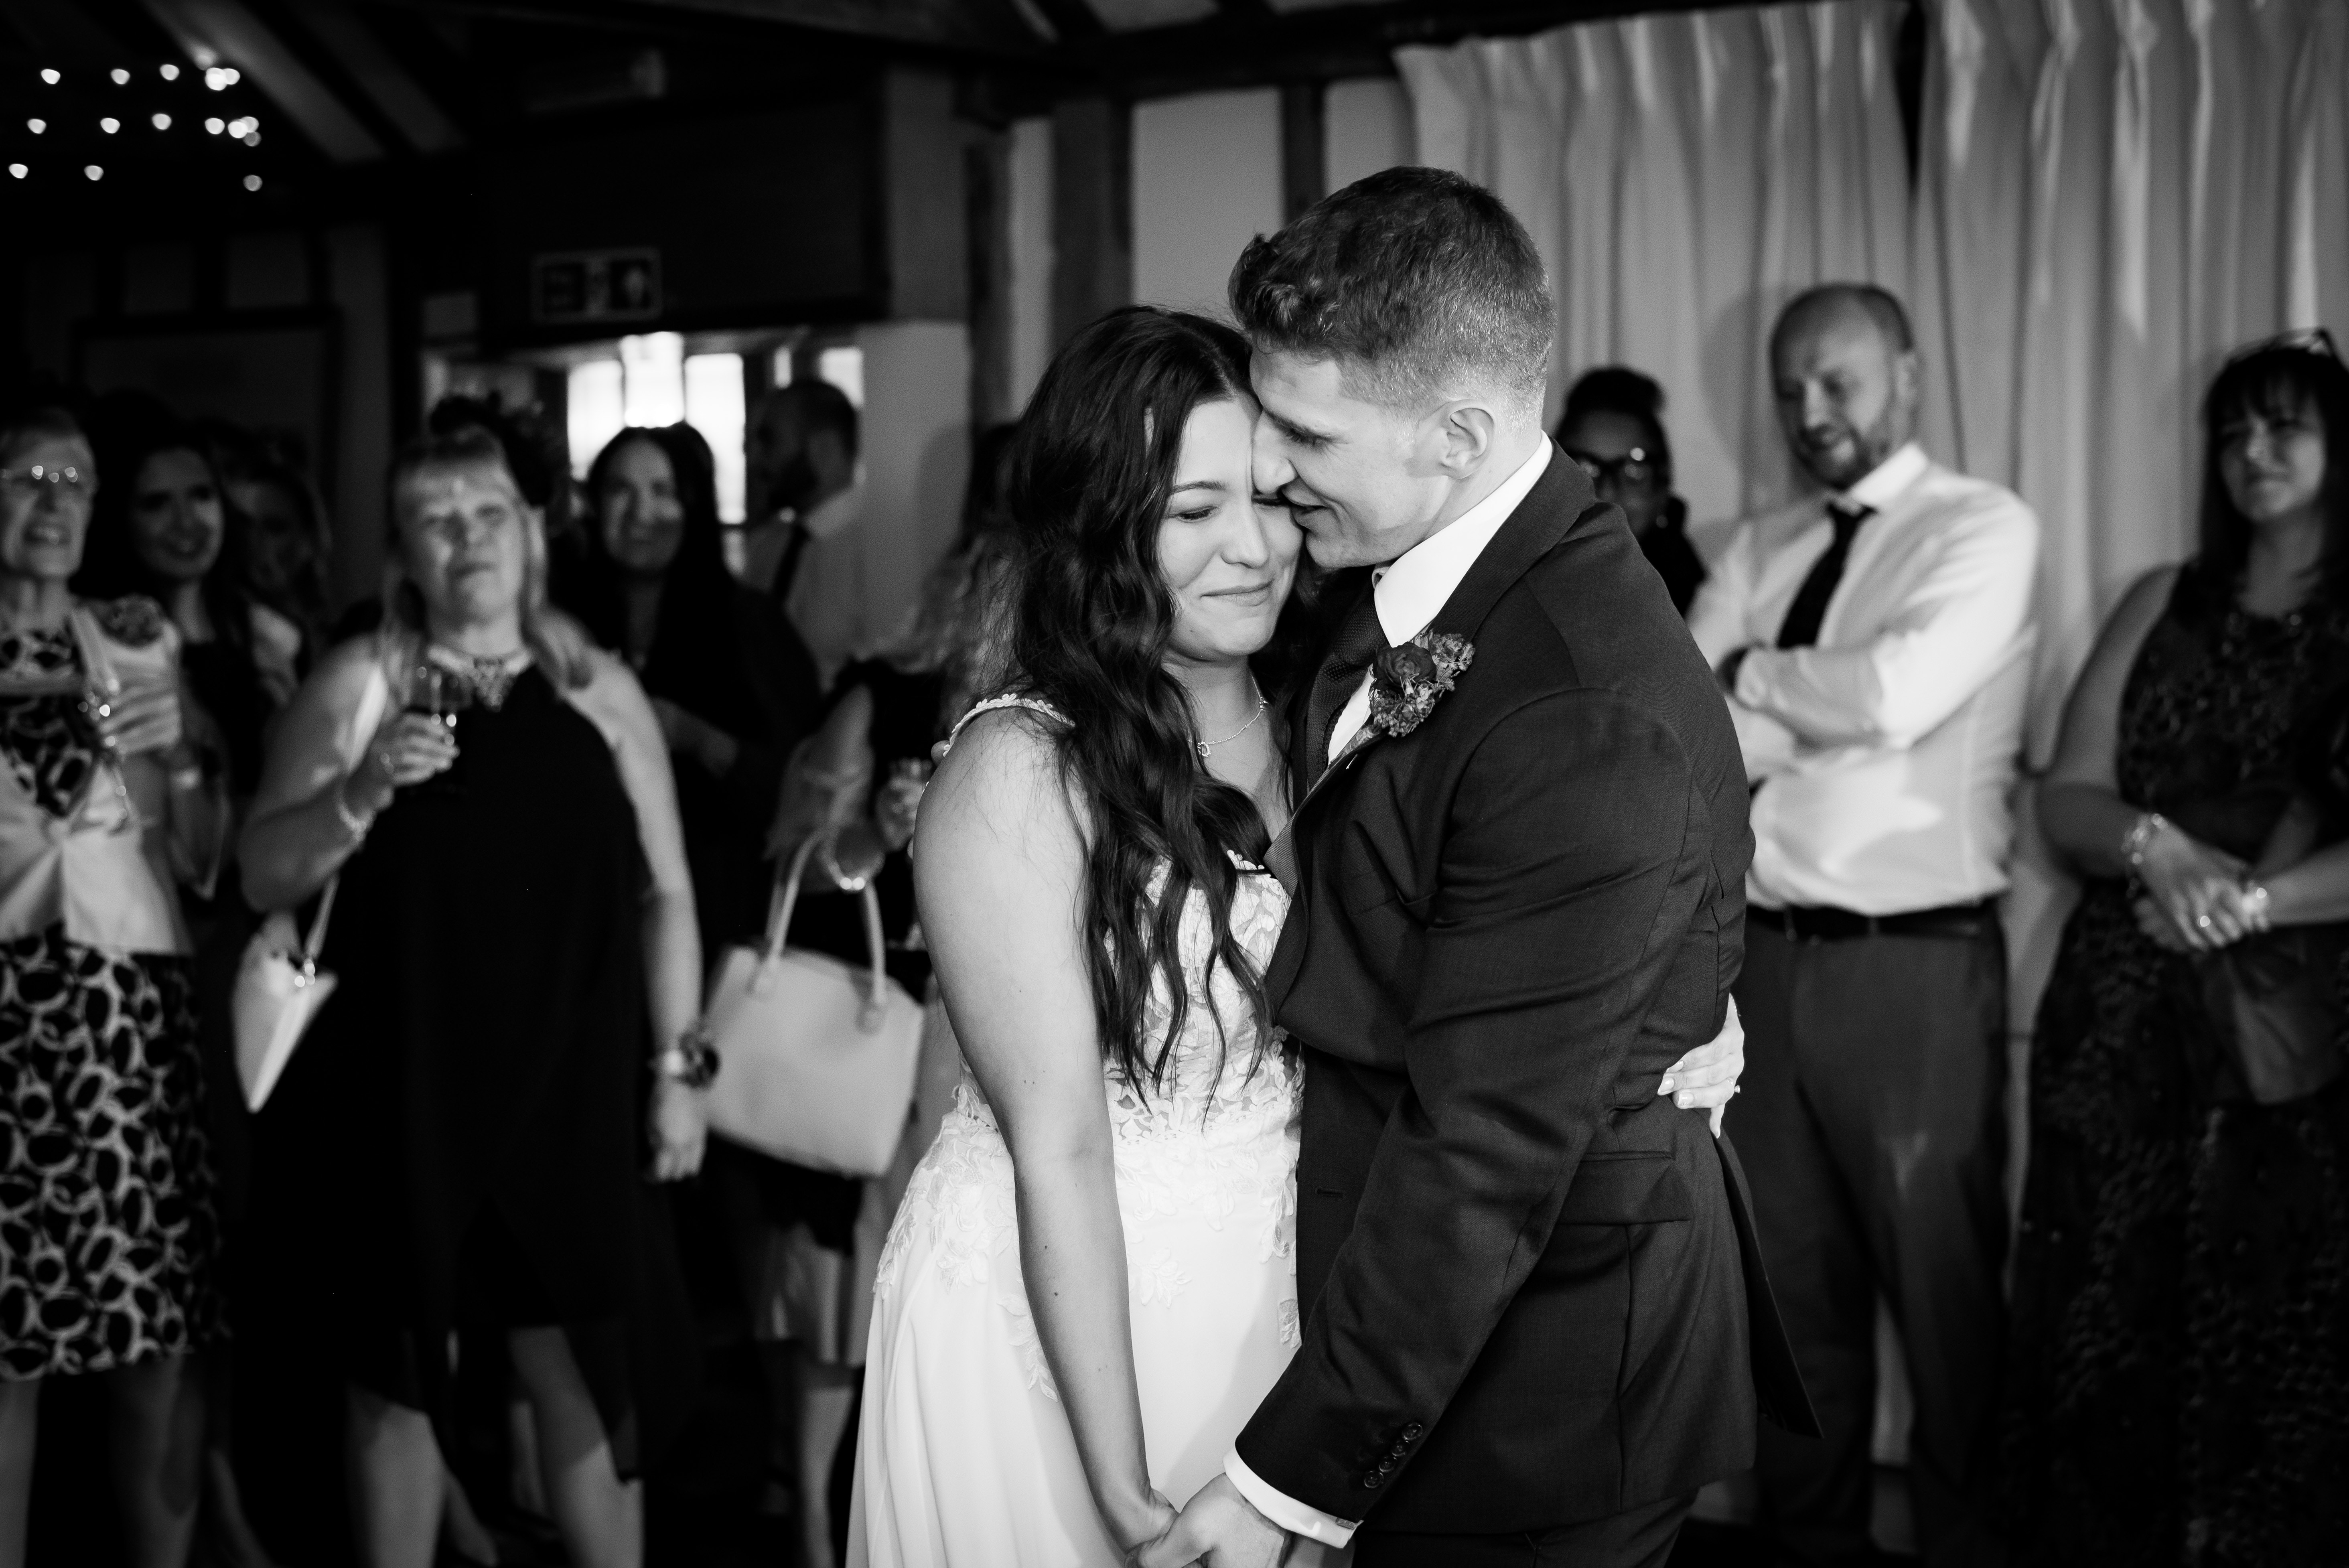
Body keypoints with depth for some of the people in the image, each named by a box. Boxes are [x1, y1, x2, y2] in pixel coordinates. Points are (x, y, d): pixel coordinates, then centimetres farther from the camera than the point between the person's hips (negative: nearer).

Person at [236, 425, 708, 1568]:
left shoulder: (599, 688, 6)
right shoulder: (360, 683, 1)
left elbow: (663, 892, 8)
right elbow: (263, 876, -1)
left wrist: (677, 1067, 4)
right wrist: (360, 793, -18)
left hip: (567, 1095, 1)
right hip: (395, 1098, 0)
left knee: (584, 1375, 1)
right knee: (395, 1373, 7)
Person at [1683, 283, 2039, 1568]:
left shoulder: (1984, 530, -4)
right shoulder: (1759, 549, 12)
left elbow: (1899, 693, -21)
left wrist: (1750, 675, -6)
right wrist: (1838, 708, -12)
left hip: (1916, 965, -5)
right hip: (1768, 955, 5)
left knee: (1943, 1286, 5)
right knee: (1792, 1280, 16)